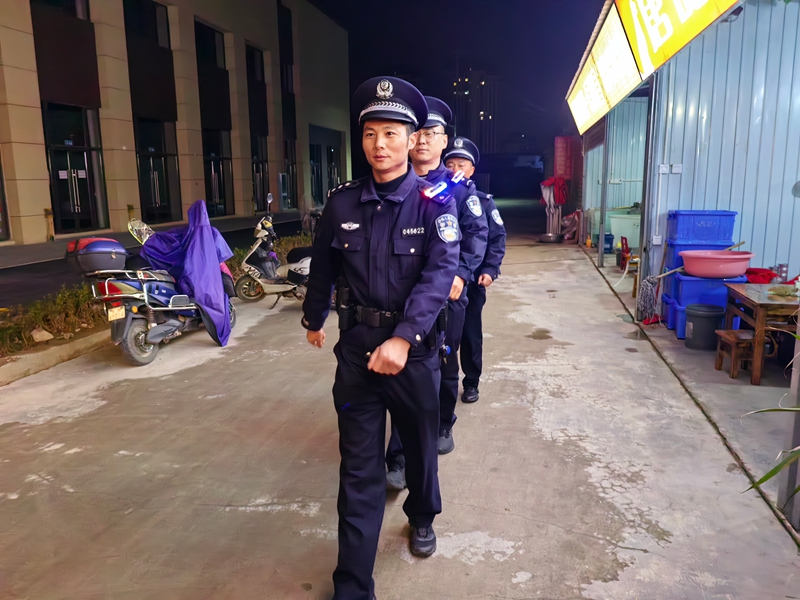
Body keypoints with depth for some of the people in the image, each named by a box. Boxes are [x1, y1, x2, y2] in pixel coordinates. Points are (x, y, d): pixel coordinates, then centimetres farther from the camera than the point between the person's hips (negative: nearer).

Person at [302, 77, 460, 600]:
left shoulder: (434, 204, -8)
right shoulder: (342, 203, 0)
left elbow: (439, 274, -20)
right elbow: (324, 268, 14)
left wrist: (402, 339, -33)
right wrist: (314, 318, 26)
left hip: (415, 350, -1)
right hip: (357, 348, 1)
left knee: (420, 443, 20)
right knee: (359, 468, 5)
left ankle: (422, 518, 51)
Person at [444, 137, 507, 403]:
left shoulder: (483, 202, -2)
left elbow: (498, 237, -2)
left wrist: (490, 270, -13)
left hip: (472, 280, 0)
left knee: (471, 333, 12)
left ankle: (471, 383, 28)